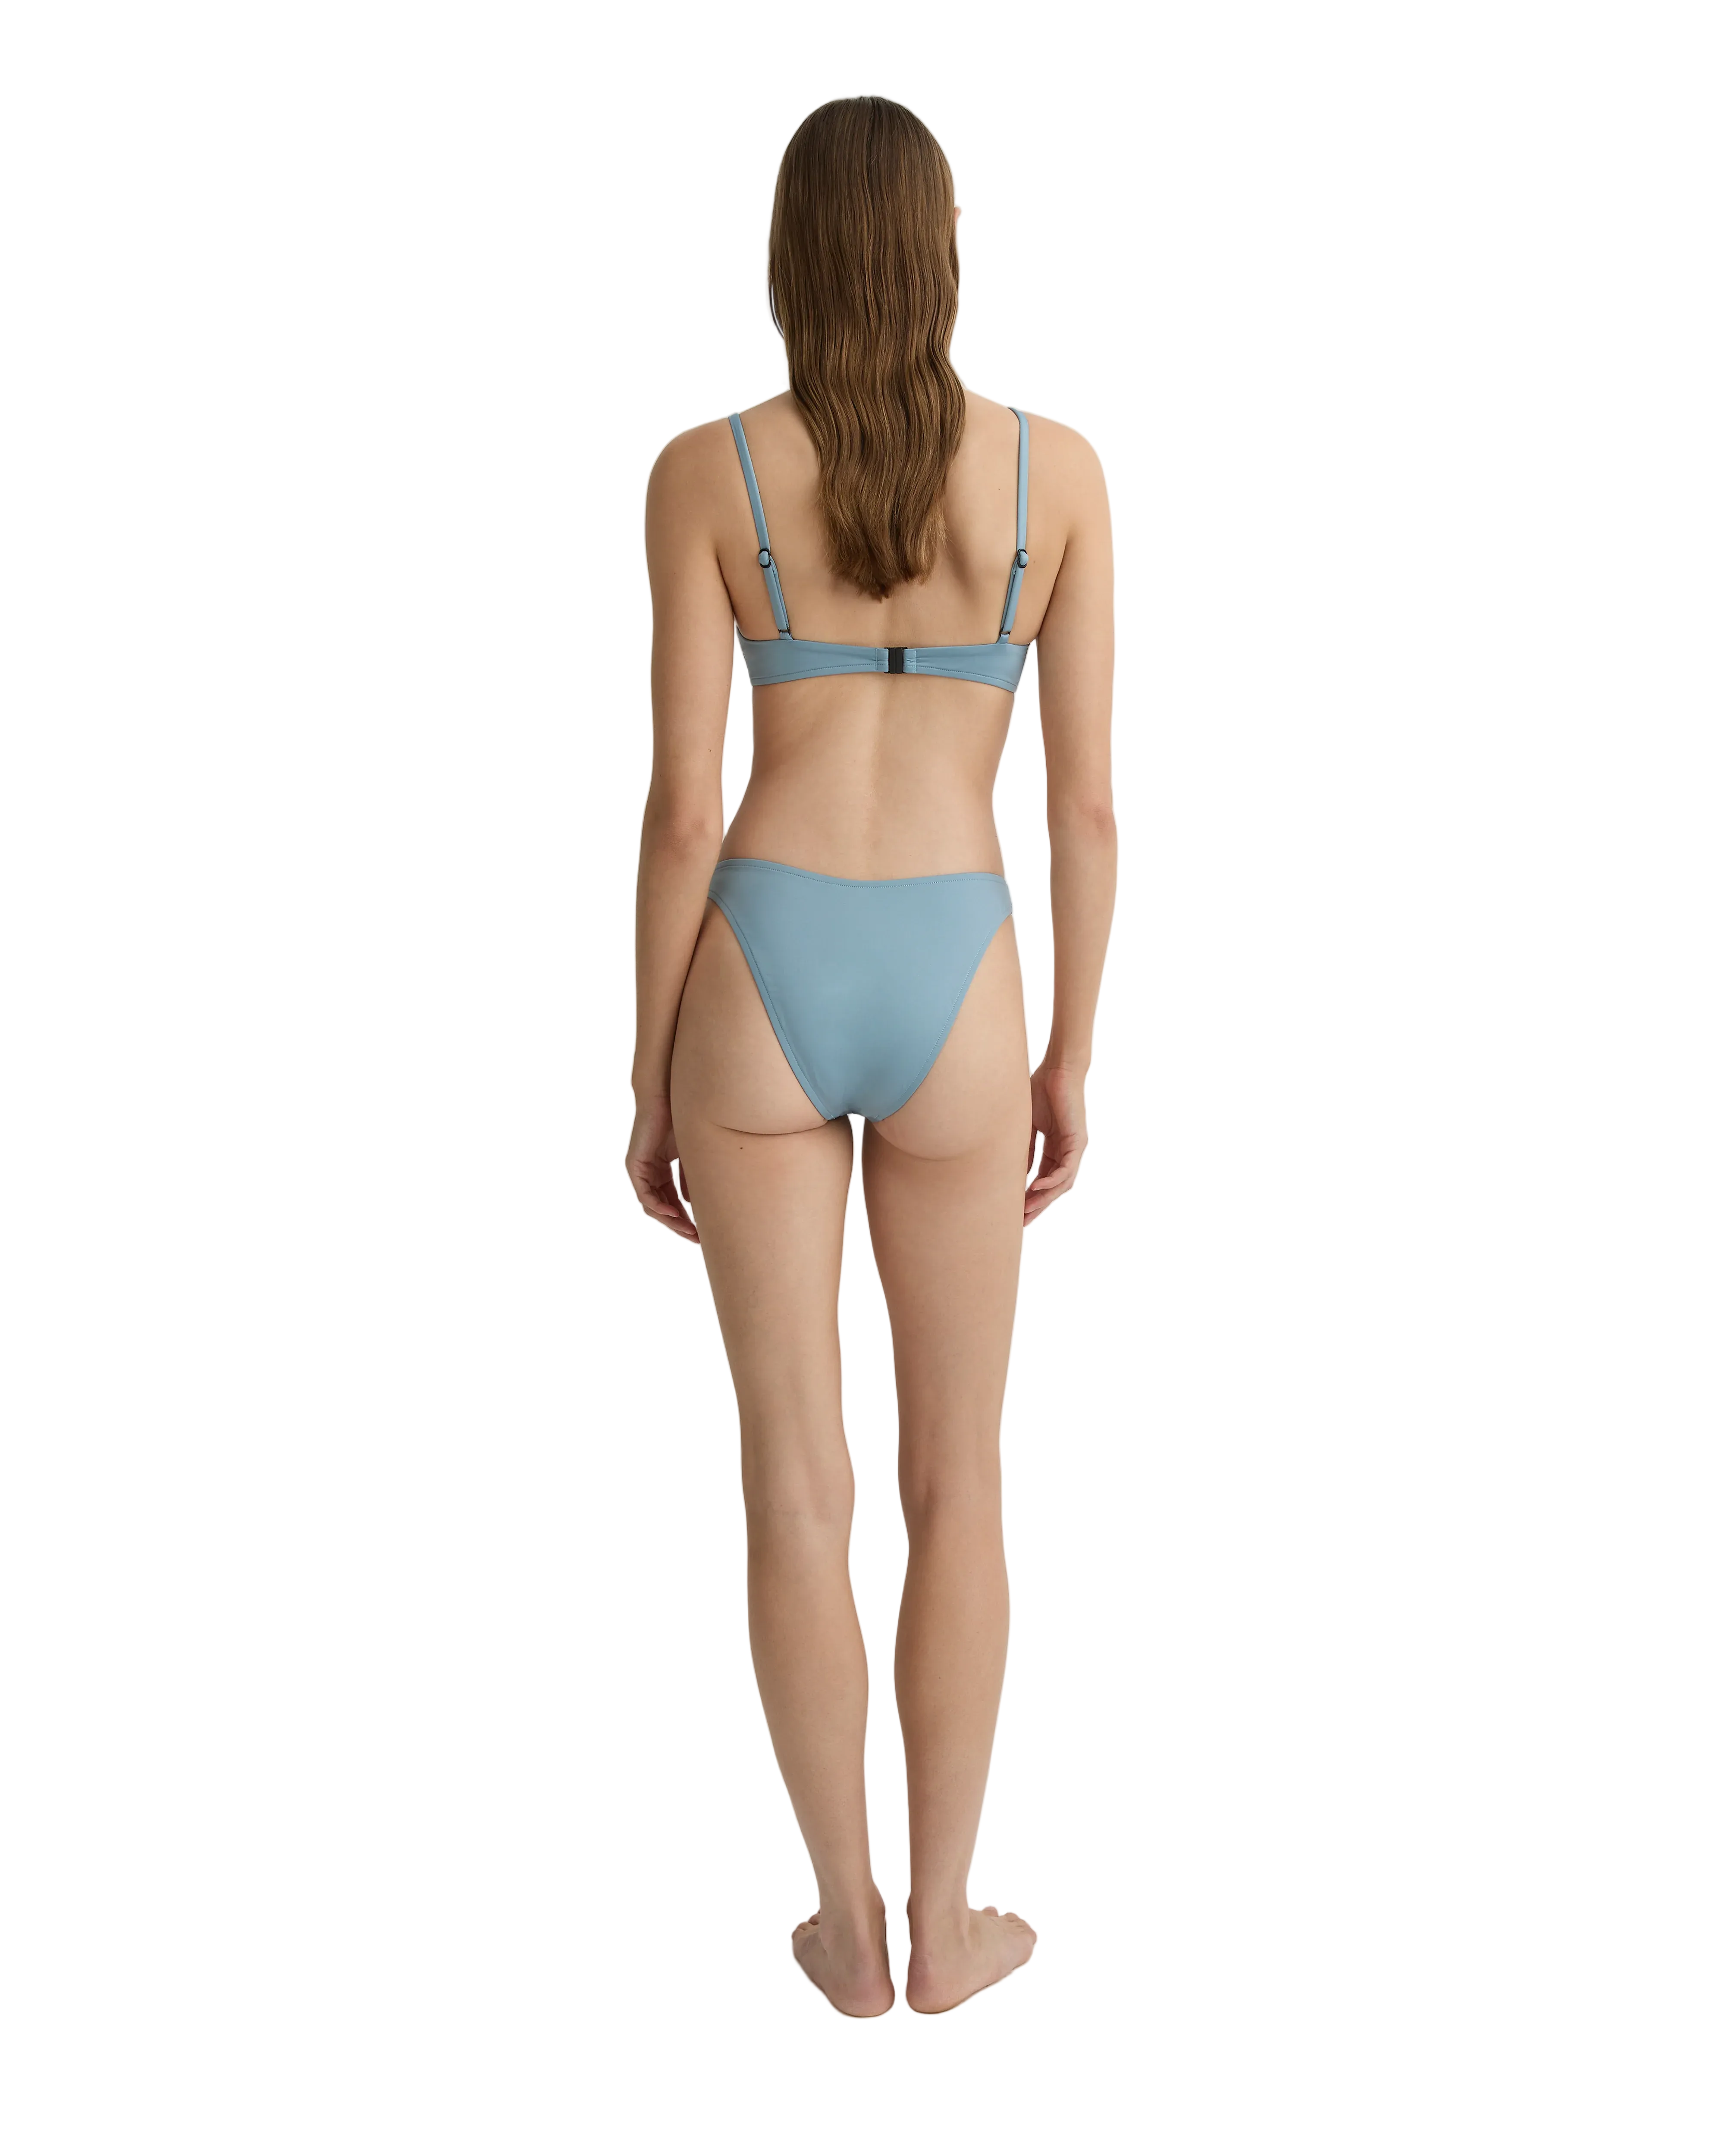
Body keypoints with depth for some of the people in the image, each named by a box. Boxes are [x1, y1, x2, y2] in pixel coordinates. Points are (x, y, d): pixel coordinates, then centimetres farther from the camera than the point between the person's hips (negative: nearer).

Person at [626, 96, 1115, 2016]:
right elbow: (1086, 803, 0)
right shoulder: (1056, 470, 0)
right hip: (946, 1001, 0)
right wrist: (1071, 1056, 11)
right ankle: (945, 1925, 28)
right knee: (957, 1479, 16)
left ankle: (850, 1927, 27)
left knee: (794, 1478, 12)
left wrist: (650, 1079, 5)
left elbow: (683, 811, -6)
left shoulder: (704, 472, -3)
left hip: (761, 986, 0)